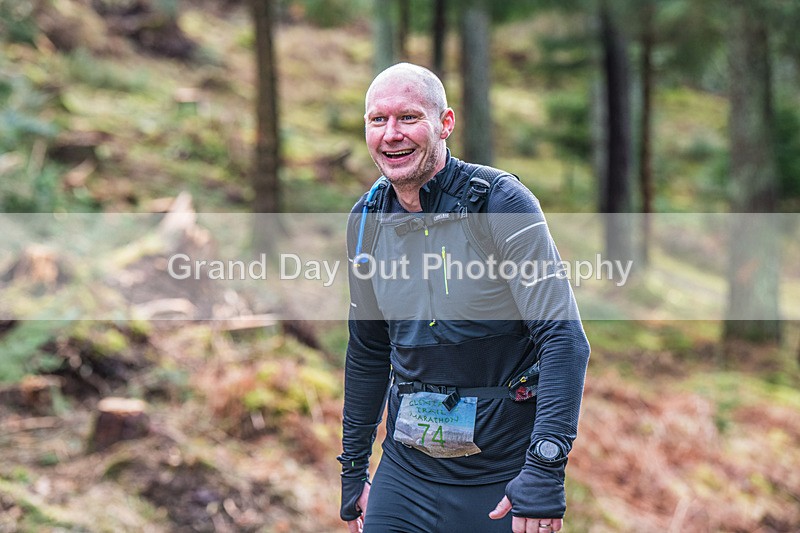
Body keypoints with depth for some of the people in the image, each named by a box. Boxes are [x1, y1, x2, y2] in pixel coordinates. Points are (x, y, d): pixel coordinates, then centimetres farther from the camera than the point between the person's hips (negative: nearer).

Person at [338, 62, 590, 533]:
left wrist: (544, 475, -24)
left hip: (504, 472, -4)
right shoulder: (367, 220, 3)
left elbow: (565, 340, -18)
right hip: (407, 470, 4)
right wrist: (353, 469, 15)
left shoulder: (500, 202, -13)